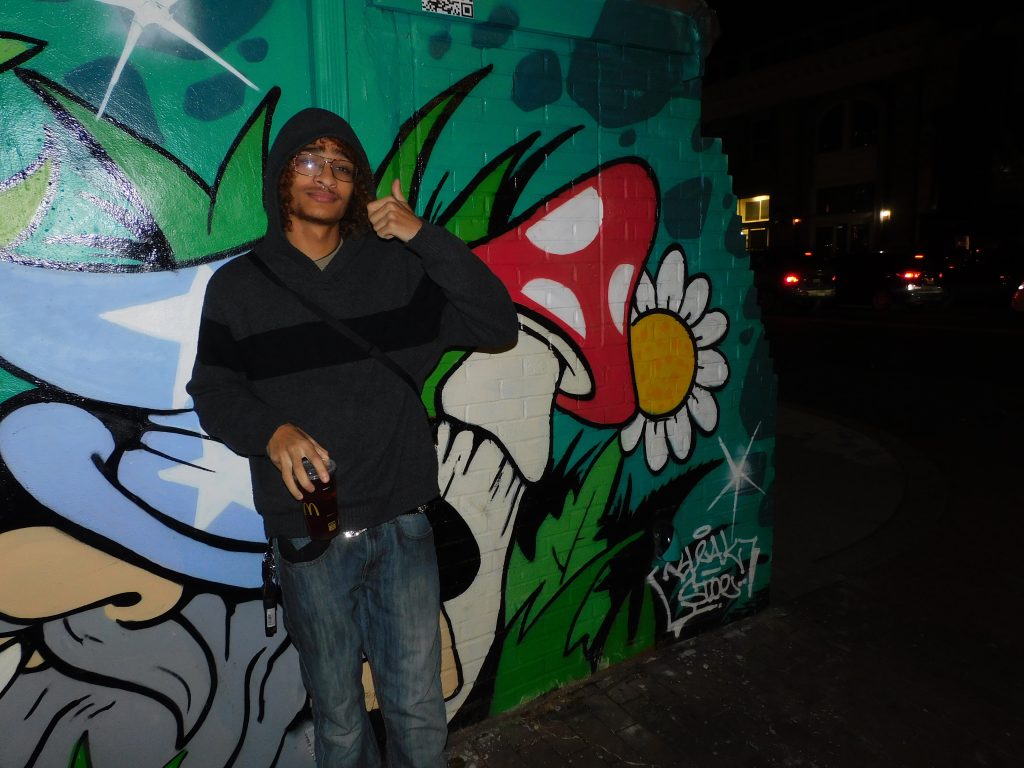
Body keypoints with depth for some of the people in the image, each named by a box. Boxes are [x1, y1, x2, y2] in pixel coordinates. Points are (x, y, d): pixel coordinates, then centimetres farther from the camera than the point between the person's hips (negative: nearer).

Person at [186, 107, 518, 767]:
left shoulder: (398, 267, 4)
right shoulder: (238, 285, 5)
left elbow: (499, 326, -3)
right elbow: (214, 389, 4)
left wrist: (424, 236, -11)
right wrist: (272, 431, -17)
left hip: (403, 527, 1)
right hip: (309, 537, 0)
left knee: (420, 715, 10)